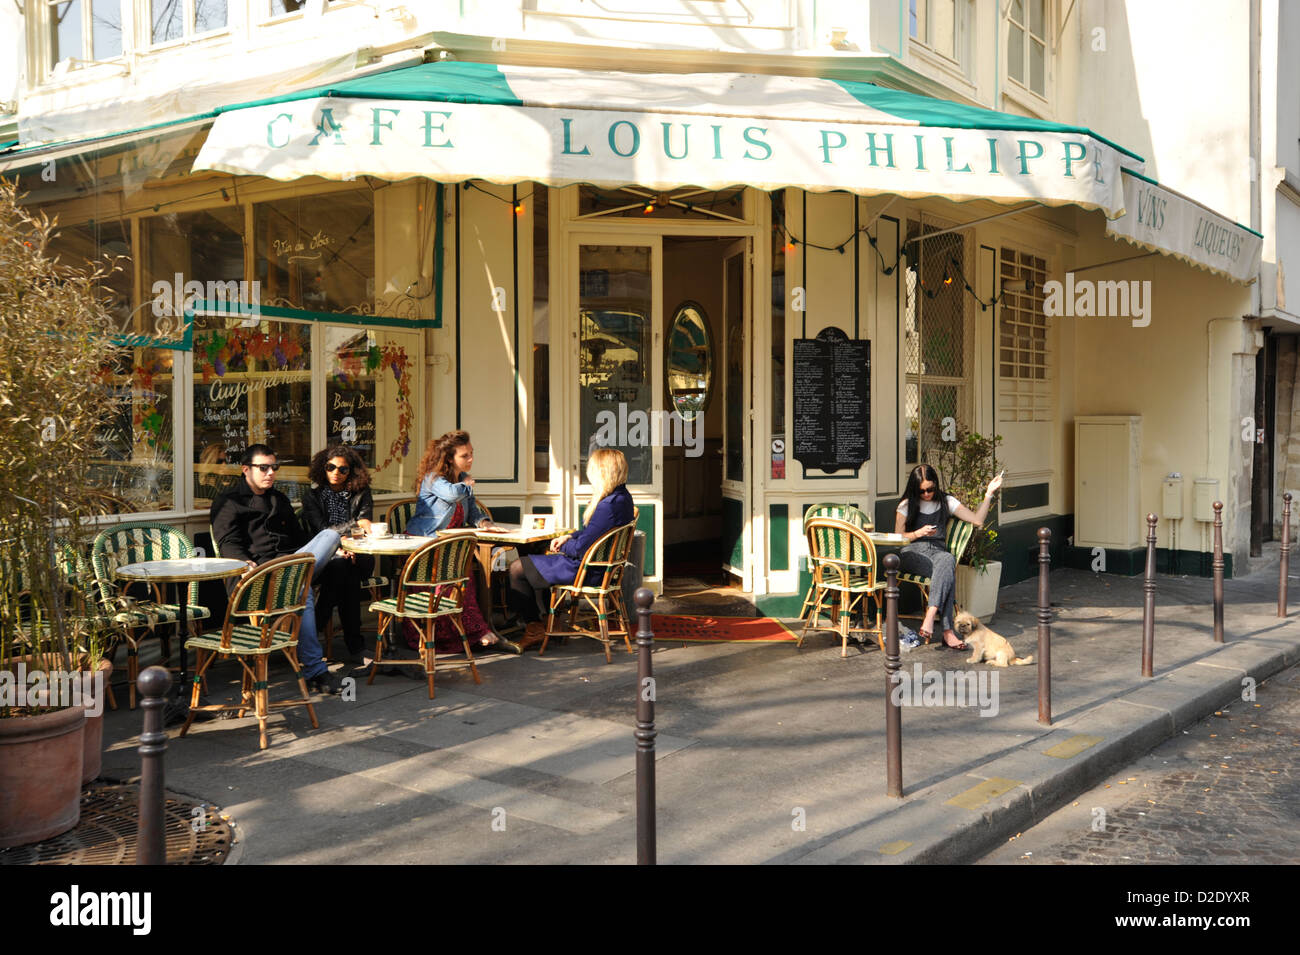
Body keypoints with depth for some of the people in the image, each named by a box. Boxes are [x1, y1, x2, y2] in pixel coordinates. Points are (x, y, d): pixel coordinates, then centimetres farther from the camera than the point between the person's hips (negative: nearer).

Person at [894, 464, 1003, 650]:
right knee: (948, 573, -36)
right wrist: (918, 533, -9)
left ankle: (931, 614, -49)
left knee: (948, 560, -39)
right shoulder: (906, 505, 11)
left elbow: (977, 520, 9)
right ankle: (947, 631, -46)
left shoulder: (946, 502, 16)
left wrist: (989, 493, 4)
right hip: (912, 553, -2)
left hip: (937, 550, 2)